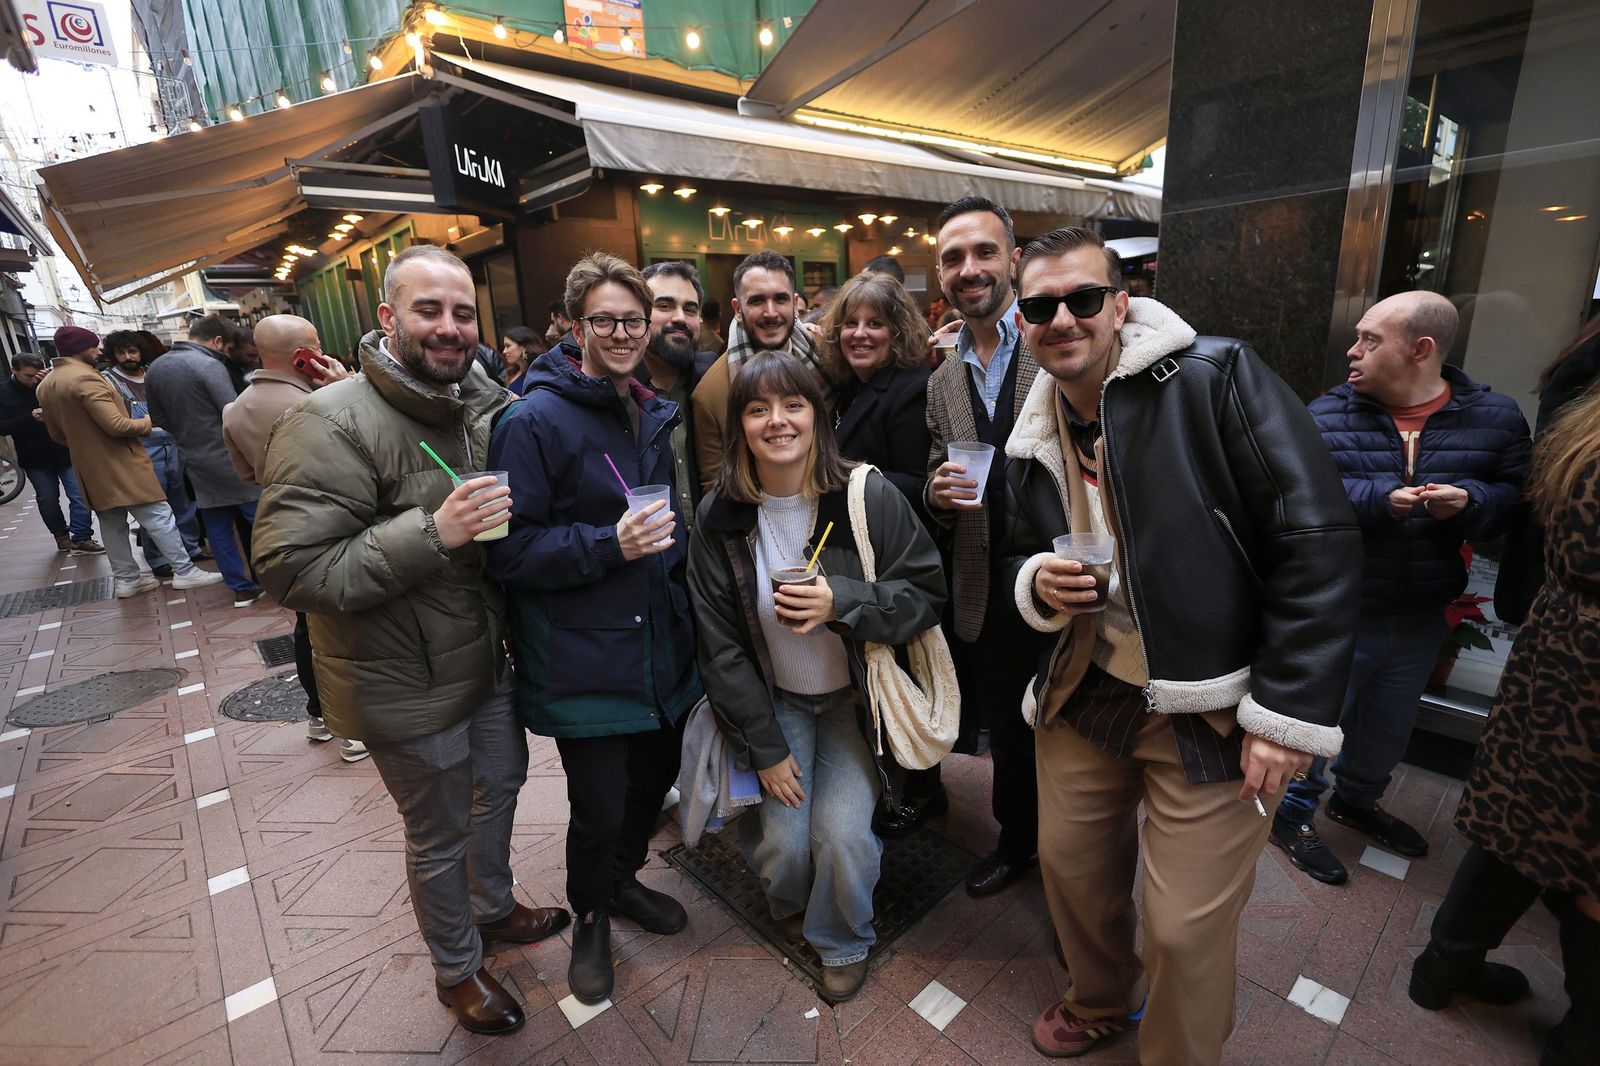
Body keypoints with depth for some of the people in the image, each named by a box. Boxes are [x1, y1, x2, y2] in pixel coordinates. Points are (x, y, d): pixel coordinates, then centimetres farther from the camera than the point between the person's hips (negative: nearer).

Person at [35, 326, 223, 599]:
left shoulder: (45, 385, 12)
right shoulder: (85, 378, -18)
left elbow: (56, 434, 19)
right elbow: (116, 424, -23)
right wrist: (151, 422, -8)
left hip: (90, 468, 9)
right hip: (119, 463, -9)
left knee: (112, 524, 13)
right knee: (158, 516, -5)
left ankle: (126, 579, 19)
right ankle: (184, 571, -4)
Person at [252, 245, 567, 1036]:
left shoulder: (485, 407, 2)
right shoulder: (332, 423, -20)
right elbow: (290, 569, -26)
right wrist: (431, 534, -34)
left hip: (486, 660, 7)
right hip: (407, 688, -7)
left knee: (502, 783, 26)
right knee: (441, 836, 14)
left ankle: (495, 907, 55)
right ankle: (457, 971, 43)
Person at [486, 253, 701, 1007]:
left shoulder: (656, 417, 9)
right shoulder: (537, 421, -13)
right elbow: (507, 550, -17)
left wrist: (668, 543, 4)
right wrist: (610, 546, -26)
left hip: (661, 647, 7)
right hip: (584, 660, -6)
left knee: (654, 778, 20)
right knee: (599, 808, 6)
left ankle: (620, 881, 51)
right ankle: (590, 915, 40)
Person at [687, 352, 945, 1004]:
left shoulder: (870, 497, -17)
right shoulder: (720, 516, -11)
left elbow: (928, 595, -11)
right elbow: (720, 644, -6)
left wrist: (841, 603, -29)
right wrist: (765, 746, -6)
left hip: (856, 697, -1)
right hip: (774, 701, 2)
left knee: (842, 833, -13)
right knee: (782, 839, -7)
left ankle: (843, 942, 24)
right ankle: (789, 908, 34)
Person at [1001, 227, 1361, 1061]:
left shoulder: (1217, 377, -14)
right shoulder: (1034, 440, 4)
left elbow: (1318, 540, -17)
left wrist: (1288, 710, -18)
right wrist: (1036, 585, -8)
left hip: (1211, 711, -5)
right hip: (1085, 695, 6)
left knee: (1186, 929, 4)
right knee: (1070, 866, 19)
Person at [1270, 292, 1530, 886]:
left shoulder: (1494, 417, -2)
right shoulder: (1326, 415, -11)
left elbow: (1517, 498, -1)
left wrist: (1470, 500, -22)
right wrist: (1378, 498, -31)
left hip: (1422, 619, 4)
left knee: (1390, 726, 24)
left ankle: (1357, 801, 48)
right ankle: (1292, 814, 30)